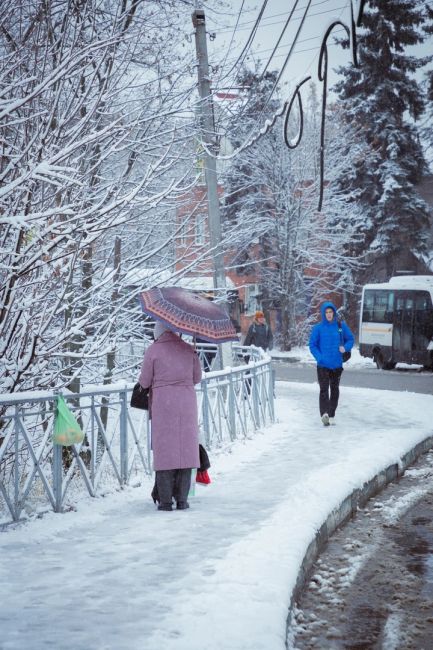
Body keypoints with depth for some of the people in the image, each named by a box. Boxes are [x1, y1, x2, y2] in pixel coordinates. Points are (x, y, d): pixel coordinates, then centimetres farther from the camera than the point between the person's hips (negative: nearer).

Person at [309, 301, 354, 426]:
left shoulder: (341, 326, 3)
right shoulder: (318, 328, -2)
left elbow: (350, 339, 12)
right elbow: (312, 345, 0)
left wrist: (345, 347, -10)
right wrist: (320, 358, -15)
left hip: (337, 365, 3)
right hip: (323, 365, -3)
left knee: (334, 390, 11)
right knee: (324, 389, -15)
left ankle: (331, 415, 22)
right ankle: (324, 413, -28)